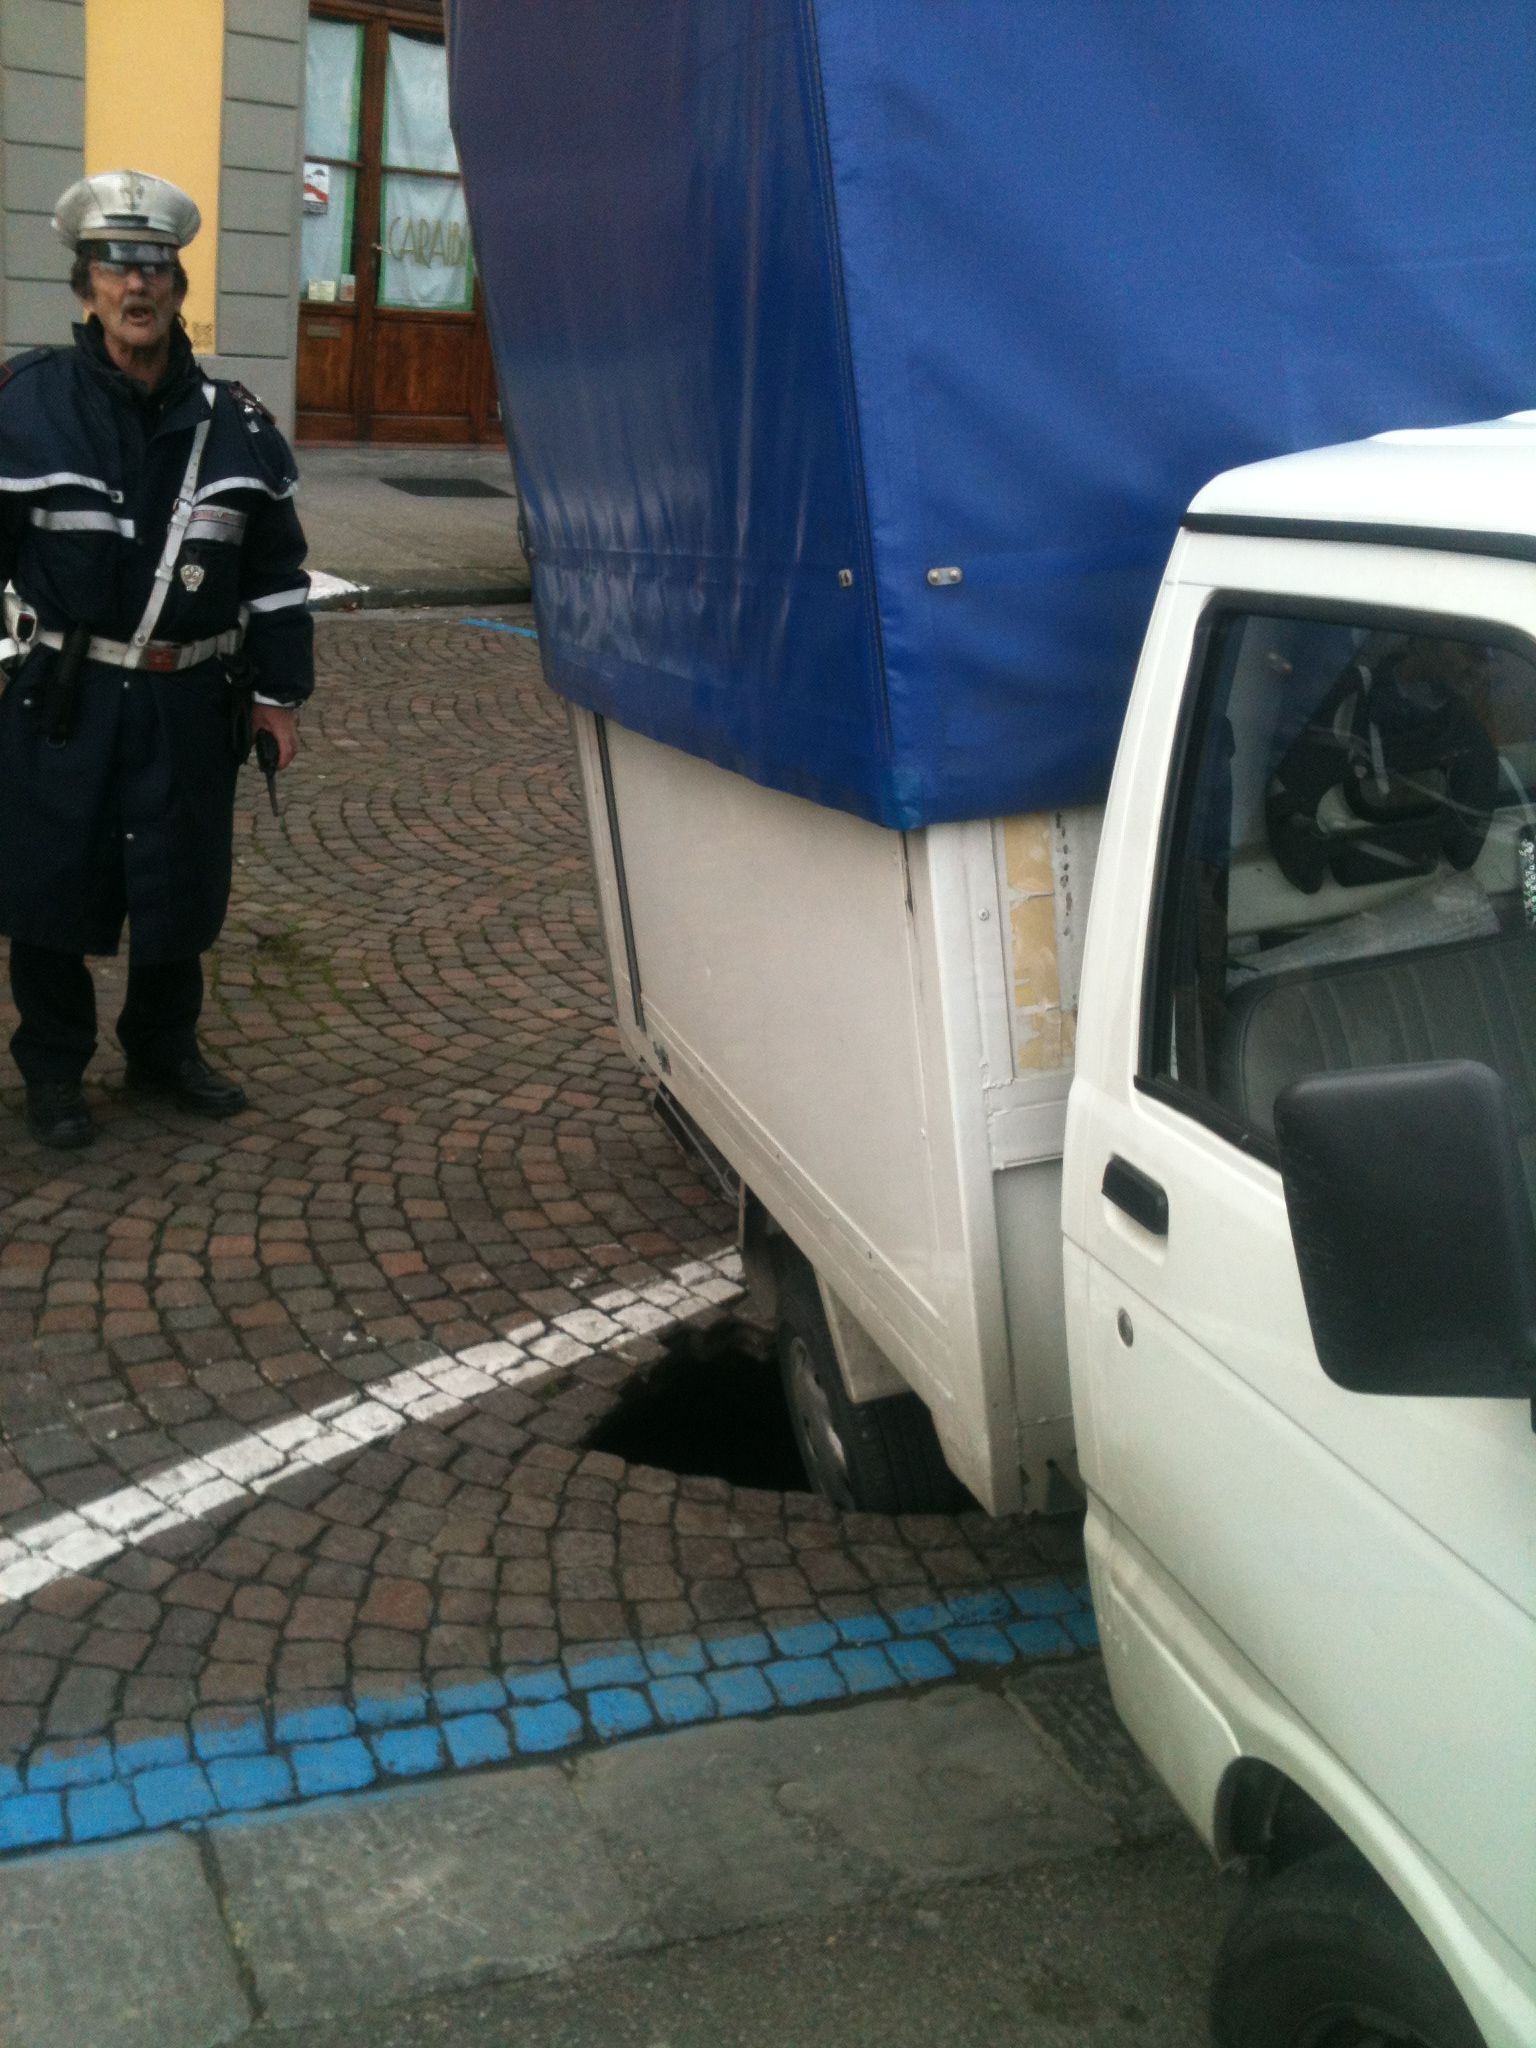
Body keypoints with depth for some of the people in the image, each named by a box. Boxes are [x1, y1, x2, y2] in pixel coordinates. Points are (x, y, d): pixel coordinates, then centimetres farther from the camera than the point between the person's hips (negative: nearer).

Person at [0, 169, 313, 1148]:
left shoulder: (233, 420, 3)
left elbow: (277, 569, 8)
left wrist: (280, 691, 6)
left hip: (192, 701, 2)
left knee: (183, 884, 11)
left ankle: (166, 1049, 32)